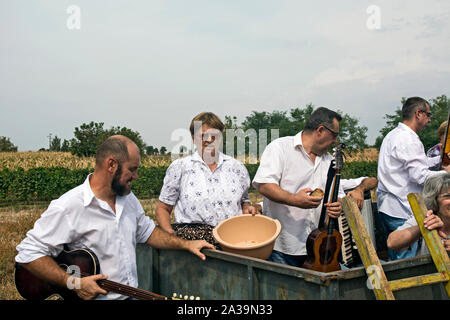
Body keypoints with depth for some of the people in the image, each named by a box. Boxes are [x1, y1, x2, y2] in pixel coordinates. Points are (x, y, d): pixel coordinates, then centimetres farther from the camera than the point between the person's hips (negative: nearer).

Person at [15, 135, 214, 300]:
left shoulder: (128, 198, 10)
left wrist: (185, 244, 13)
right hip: (94, 296, -5)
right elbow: (28, 254, -14)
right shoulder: (68, 207, -14)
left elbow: (146, 232, 23)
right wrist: (74, 283, -19)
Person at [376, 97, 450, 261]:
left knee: (394, 258, 16)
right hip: (401, 210, -11)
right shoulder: (408, 139, -16)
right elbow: (419, 175, -21)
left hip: (386, 207, 11)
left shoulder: (393, 135, 17)